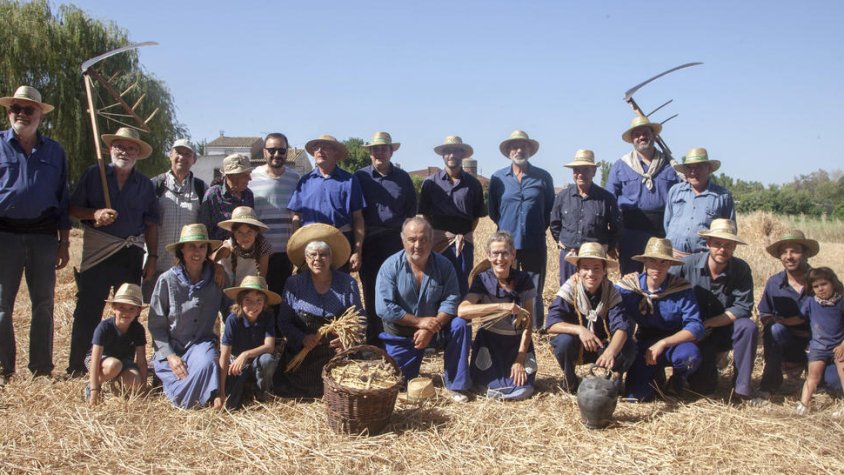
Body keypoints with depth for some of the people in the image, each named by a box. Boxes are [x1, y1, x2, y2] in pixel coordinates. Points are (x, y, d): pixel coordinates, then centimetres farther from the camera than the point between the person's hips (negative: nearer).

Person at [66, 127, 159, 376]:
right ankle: (76, 367, 3)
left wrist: (152, 257, 4)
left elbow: (151, 224, 10)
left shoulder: (145, 184, 10)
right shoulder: (93, 174, 5)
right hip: (97, 252, -2)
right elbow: (73, 208, 3)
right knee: (88, 308, -4)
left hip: (132, 253, 2)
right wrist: (94, 214, -17)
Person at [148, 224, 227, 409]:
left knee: (207, 364, -34)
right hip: (170, 347, -1)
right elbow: (156, 325, -2)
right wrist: (170, 355, -14)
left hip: (202, 343, 1)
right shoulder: (167, 280, -8)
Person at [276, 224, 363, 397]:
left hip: (339, 355, 0)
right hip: (303, 355, 1)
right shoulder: (293, 284, 3)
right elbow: (284, 322, 4)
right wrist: (302, 338, -16)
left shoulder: (347, 283, 3)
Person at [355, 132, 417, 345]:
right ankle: (373, 339, 12)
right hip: (369, 241, 0)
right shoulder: (360, 177, 6)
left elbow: (411, 208, 13)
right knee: (371, 290, 4)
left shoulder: (403, 177, 10)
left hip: (396, 240, 0)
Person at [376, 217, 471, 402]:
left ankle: (456, 383, -12)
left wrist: (430, 329, -28)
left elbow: (451, 300, -16)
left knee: (460, 326, -26)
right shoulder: (390, 267, -17)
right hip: (400, 334, -1)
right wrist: (419, 322, -24)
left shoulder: (443, 265, -11)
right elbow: (384, 308, -23)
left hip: (432, 326, 1)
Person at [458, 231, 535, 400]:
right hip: (490, 341, -1)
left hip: (518, 343, 1)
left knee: (521, 391, -15)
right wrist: (500, 306, -35)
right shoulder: (482, 280, -10)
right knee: (492, 387, -17)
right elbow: (462, 311, -27)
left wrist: (520, 359, -11)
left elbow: (527, 323, -3)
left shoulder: (523, 280, -5)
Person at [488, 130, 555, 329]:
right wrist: (507, 228, 11)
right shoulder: (498, 178, 6)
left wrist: (539, 229, 10)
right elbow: (493, 211, 13)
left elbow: (550, 209, 11)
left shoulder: (543, 177, 5)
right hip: (506, 243, 1)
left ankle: (536, 330, 11)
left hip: (534, 243, 0)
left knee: (534, 291, 3)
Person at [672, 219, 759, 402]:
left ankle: (743, 388, -15)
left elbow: (742, 308, -17)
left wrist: (707, 324, -21)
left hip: (726, 332, 1)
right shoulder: (688, 264, -13)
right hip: (694, 335, -1)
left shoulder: (741, 269, -11)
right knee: (703, 388, -14)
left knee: (748, 327, -31)